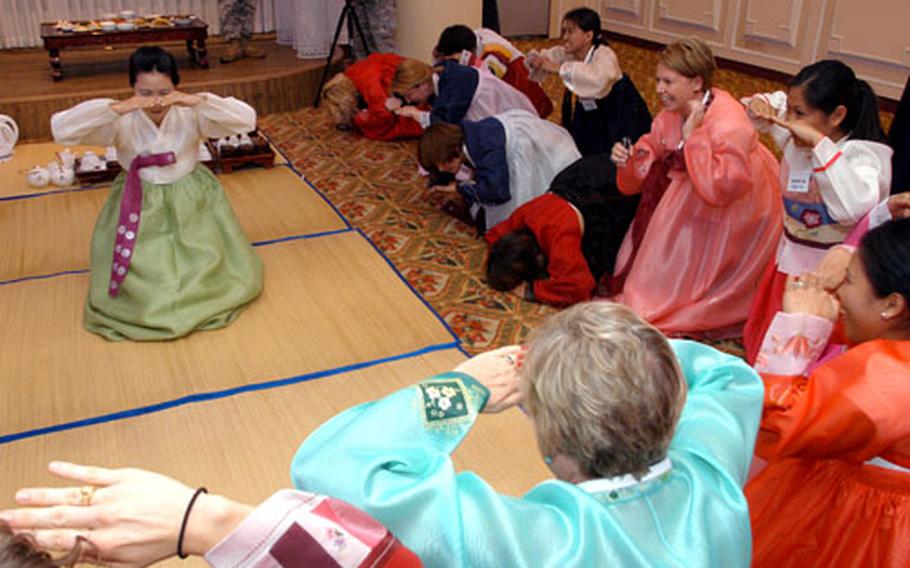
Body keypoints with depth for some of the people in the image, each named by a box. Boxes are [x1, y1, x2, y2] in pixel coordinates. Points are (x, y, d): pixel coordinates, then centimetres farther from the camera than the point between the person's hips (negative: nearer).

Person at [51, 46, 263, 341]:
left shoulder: (191, 115, -15)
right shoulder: (121, 120, -16)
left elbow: (248, 119, -25)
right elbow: (60, 129, -26)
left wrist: (197, 101, -38)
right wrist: (116, 108, -38)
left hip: (191, 201, 1)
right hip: (139, 205, 0)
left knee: (208, 273, -7)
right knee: (140, 284, -9)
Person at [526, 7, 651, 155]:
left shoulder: (605, 55, -28)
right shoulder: (568, 53, -9)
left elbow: (599, 79, -51)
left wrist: (559, 68, -48)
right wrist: (535, 60, -24)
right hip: (589, 116, 6)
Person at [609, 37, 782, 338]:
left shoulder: (730, 124, -28)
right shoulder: (672, 114, -3)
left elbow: (721, 186, -38)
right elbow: (649, 162, 3)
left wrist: (693, 137, -33)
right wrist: (629, 160, -19)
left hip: (738, 213, -8)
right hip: (691, 200, 8)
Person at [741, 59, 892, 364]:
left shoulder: (864, 156, -25)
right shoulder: (796, 139, -6)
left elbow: (854, 207, -46)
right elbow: (770, 103, 15)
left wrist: (820, 142, -41)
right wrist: (757, 104, -10)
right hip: (788, 265, 7)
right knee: (760, 348, 24)